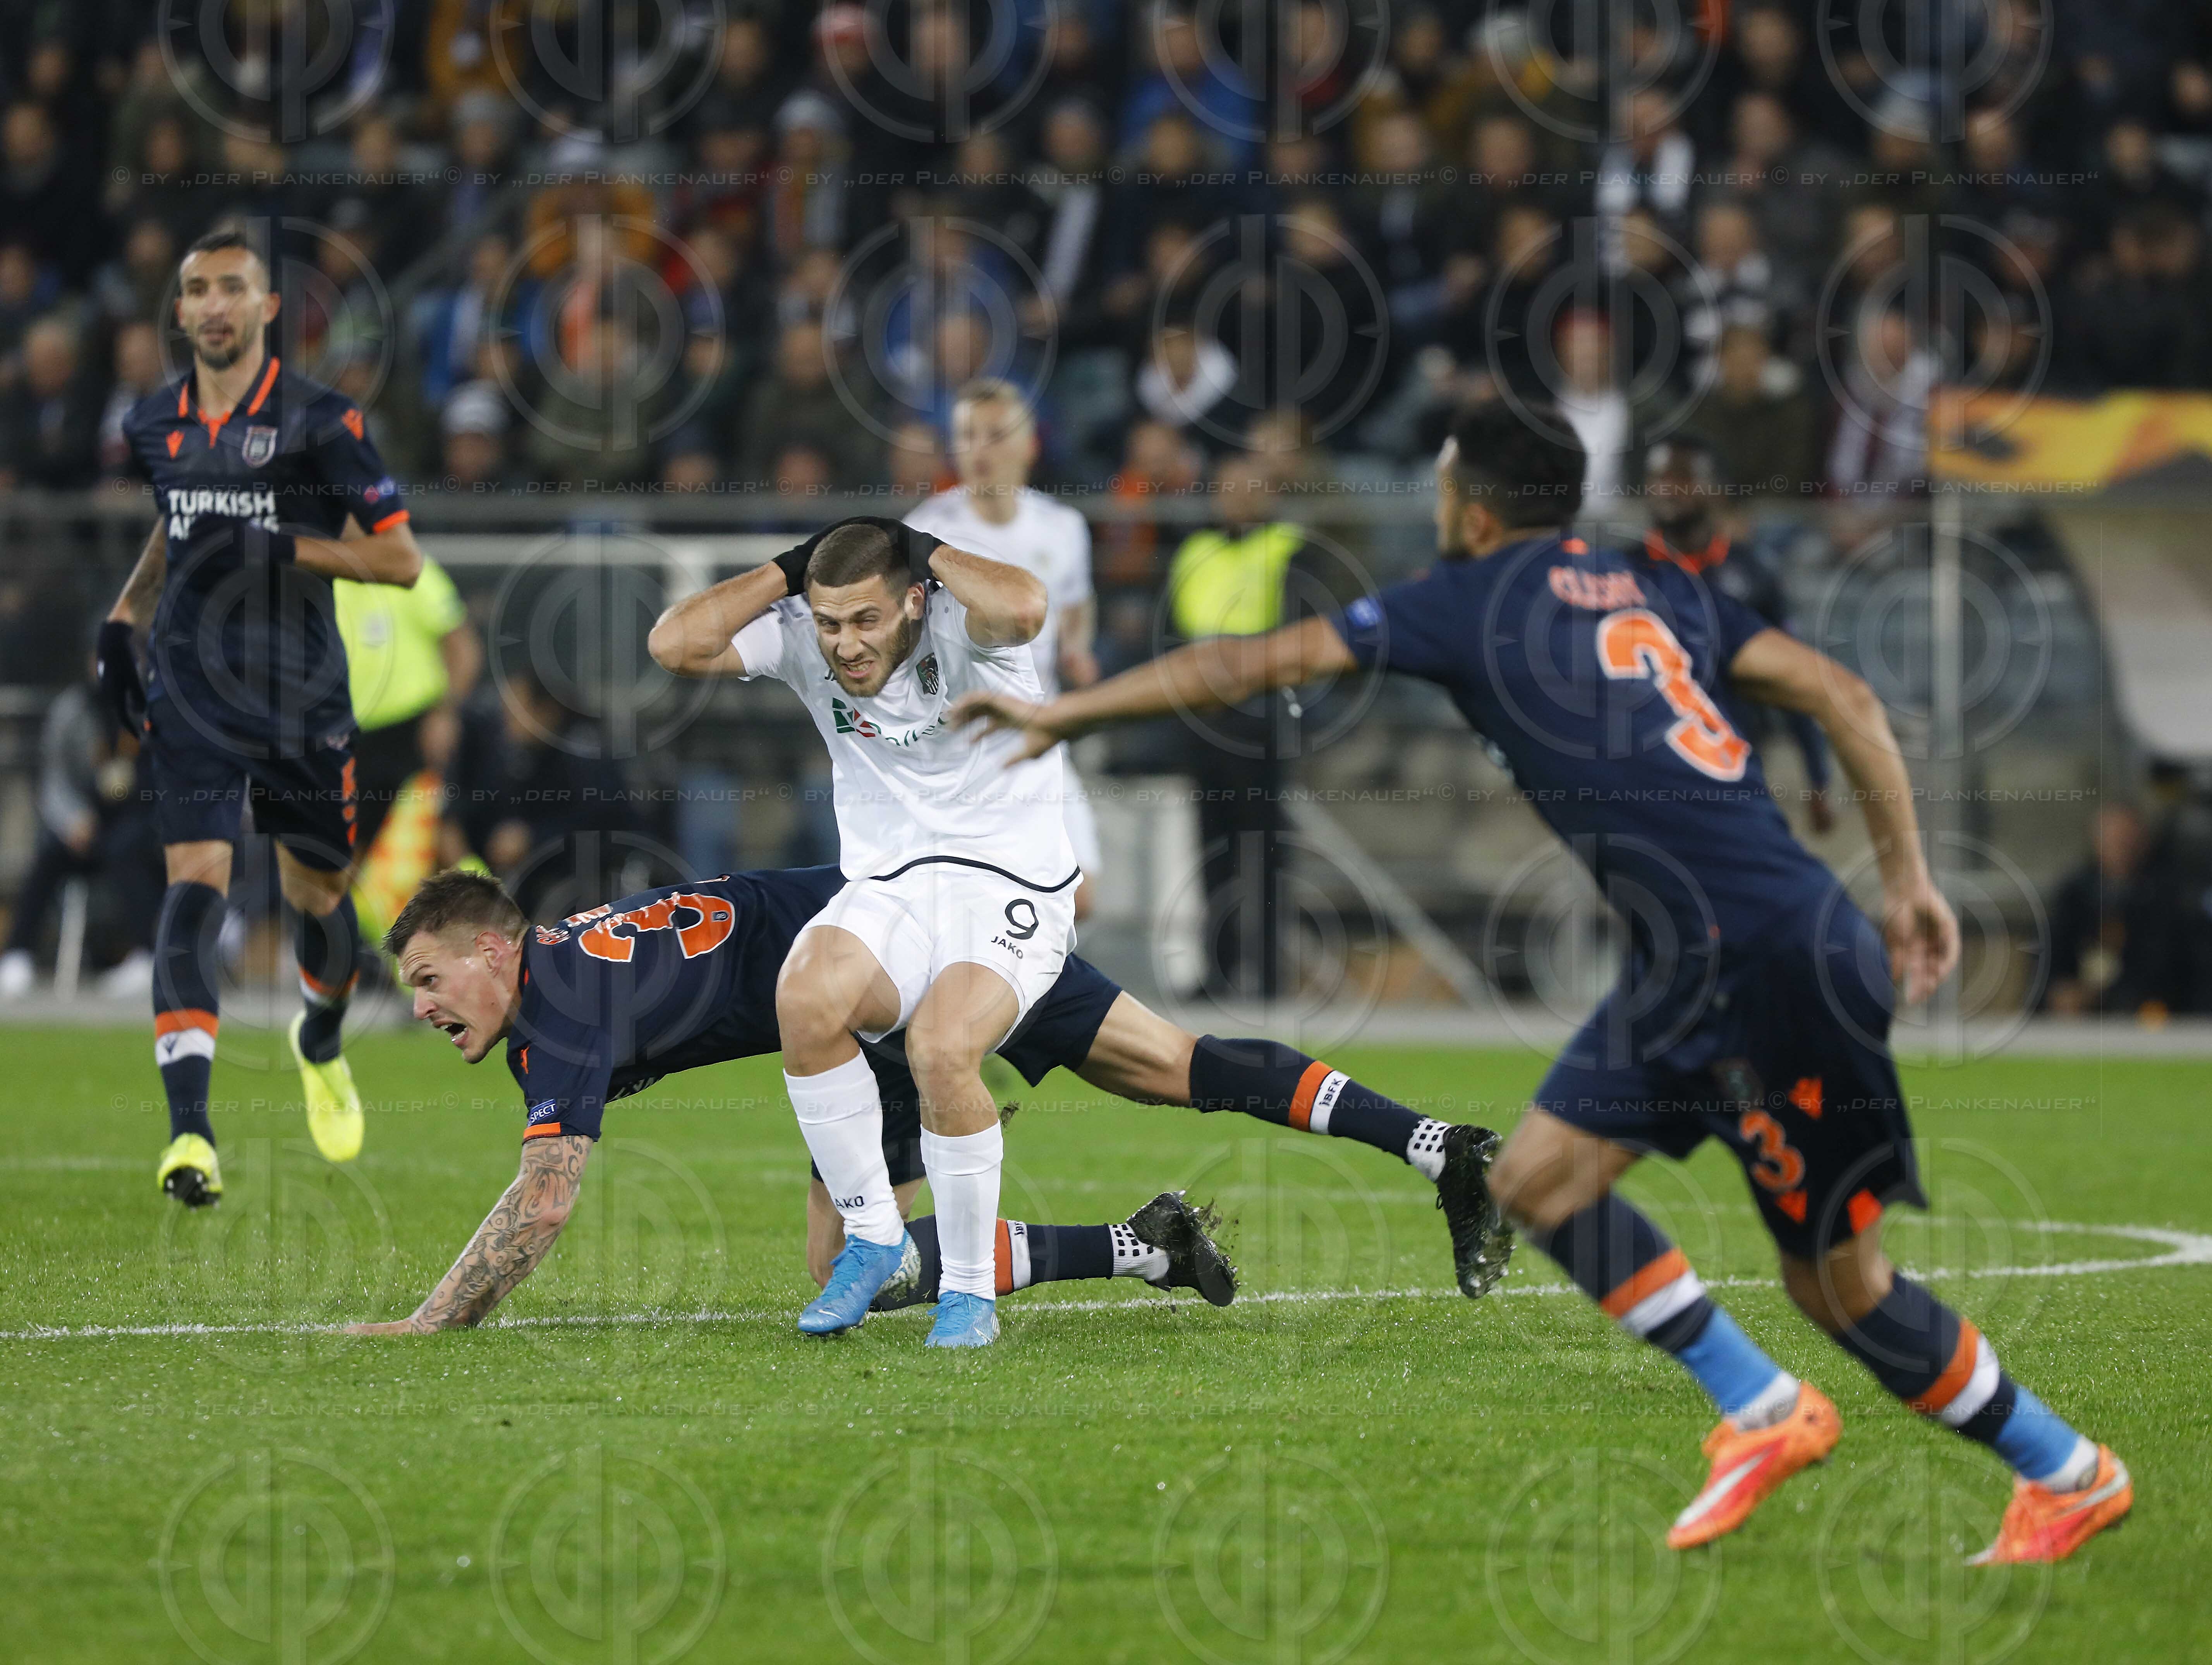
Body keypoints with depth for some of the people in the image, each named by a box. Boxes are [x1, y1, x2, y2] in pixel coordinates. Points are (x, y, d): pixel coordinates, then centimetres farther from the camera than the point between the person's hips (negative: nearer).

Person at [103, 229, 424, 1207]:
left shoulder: (320, 423, -7)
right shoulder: (155, 428, 7)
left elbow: (400, 559, -7)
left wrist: (278, 547, -18)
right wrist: (122, 622, 14)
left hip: (302, 700, -1)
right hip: (190, 696, 1)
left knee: (318, 895, 12)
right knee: (195, 882, -18)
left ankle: (322, 1047, 49)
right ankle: (188, 1133, -27)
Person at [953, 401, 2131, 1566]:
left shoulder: (1473, 600, -1)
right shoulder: (1658, 589, 17)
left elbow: (1259, 666, 3)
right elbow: (1841, 697, 10)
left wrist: (1063, 715, 12)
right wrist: (1907, 879, 12)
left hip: (1763, 958, -8)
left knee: (1842, 1284, 0)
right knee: (1536, 1182, 11)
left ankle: (2069, 1475, 10)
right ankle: (1762, 1410, 14)